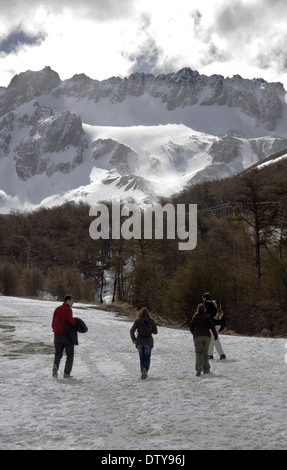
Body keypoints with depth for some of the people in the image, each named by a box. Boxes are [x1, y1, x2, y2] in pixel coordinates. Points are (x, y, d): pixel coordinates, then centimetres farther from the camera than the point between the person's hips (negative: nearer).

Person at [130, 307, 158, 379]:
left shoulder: (138, 321, -2)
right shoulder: (151, 320, -1)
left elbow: (132, 331, -9)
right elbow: (155, 332, 4)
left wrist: (133, 339, 4)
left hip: (139, 342, 0)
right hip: (148, 342, 0)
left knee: (141, 358, 15)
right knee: (147, 358, 9)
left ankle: (143, 372, 6)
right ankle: (145, 369, -18)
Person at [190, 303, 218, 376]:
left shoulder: (194, 318, 12)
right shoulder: (207, 317, 8)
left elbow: (191, 329, 17)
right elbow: (212, 326, -1)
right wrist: (215, 334, 9)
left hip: (197, 337, 0)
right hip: (206, 336, 0)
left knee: (199, 353, -4)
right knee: (205, 352, 12)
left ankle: (198, 369, -23)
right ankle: (206, 369, 16)